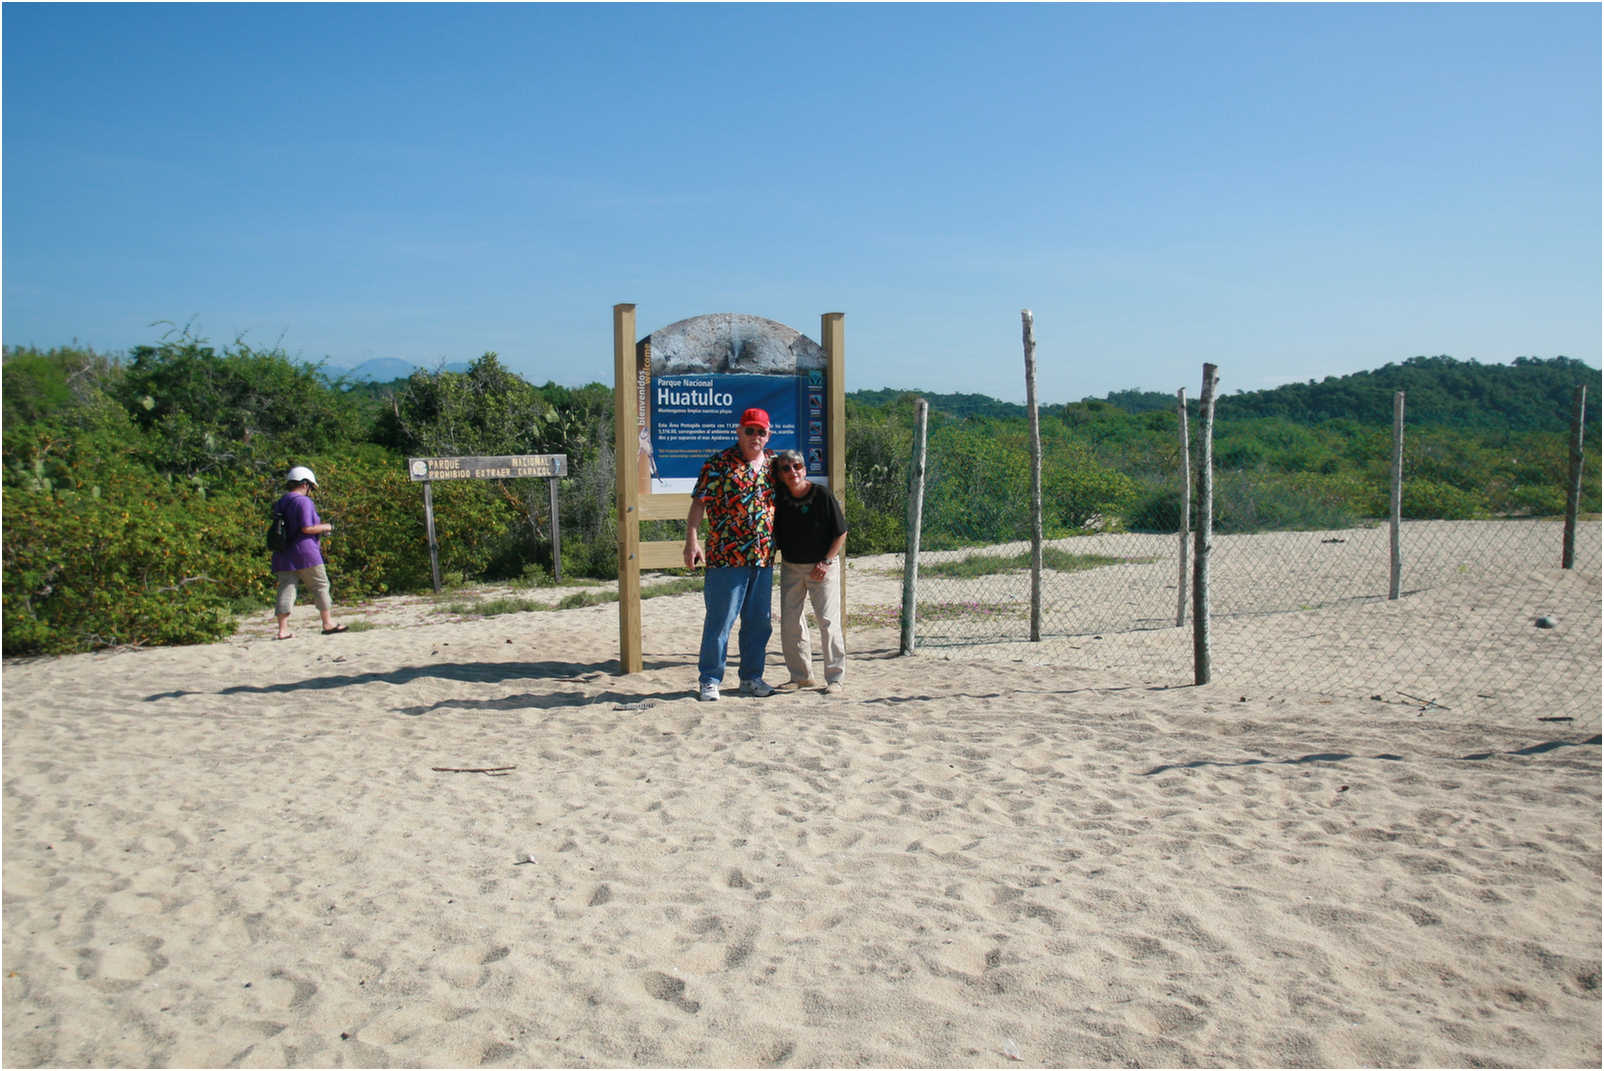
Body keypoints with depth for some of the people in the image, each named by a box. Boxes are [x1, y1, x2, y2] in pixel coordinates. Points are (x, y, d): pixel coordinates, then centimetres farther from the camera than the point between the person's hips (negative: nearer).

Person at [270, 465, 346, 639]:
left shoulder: (280, 503, 15)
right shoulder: (303, 501, -10)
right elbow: (306, 528, -18)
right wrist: (326, 527, -2)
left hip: (283, 554, 7)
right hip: (304, 553, -7)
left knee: (286, 589, 2)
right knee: (320, 586, 4)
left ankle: (283, 630, -3)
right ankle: (328, 623, 8)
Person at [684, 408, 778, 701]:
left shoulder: (773, 463, 12)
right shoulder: (719, 463, -4)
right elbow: (699, 502, -7)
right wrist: (691, 540, -16)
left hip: (764, 557, 6)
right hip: (726, 556, -5)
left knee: (760, 621, 11)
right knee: (719, 620, -2)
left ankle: (751, 676, 24)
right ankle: (709, 680, 8)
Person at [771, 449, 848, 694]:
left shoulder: (822, 495, -12)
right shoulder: (779, 498, -3)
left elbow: (841, 533, -8)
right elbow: (775, 534, 13)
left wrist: (826, 562, -12)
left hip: (822, 567, -4)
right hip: (790, 567, 4)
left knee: (828, 621, -7)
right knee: (790, 623, 5)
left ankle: (835, 677, 3)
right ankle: (801, 676, 19)